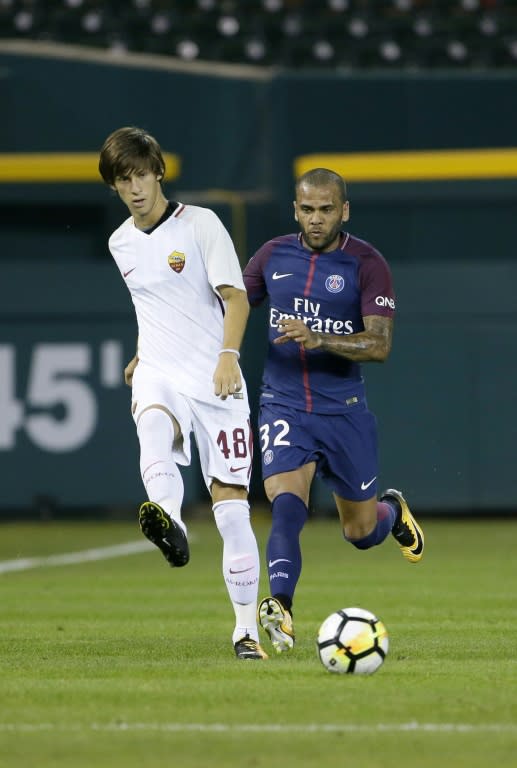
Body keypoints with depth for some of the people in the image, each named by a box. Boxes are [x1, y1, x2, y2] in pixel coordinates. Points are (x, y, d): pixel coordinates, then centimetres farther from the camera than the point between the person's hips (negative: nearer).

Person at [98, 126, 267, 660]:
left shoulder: (200, 224, -3)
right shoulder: (121, 244, 13)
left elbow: (235, 297, -10)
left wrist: (228, 355, -24)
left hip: (215, 380, -3)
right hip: (158, 375, 3)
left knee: (231, 506, -5)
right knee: (154, 425, -36)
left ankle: (246, 629, 3)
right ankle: (170, 527, -61)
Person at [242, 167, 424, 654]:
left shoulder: (366, 264, -8)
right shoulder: (273, 256, 3)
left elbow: (379, 345, -15)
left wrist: (318, 340, -30)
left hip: (343, 411, -1)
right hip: (283, 408, 1)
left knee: (361, 533, 12)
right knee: (286, 506, -25)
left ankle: (392, 511, 48)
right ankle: (280, 610, -34)